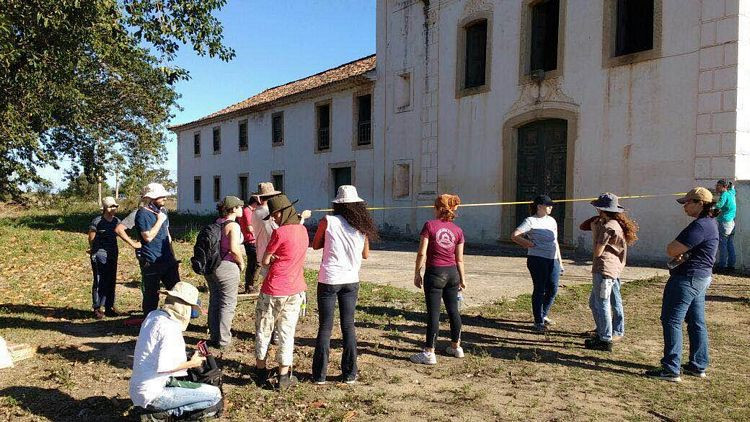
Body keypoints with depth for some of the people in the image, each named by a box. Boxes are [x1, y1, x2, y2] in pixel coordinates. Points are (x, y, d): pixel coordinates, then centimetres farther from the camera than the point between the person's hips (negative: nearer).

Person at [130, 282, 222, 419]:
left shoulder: (153, 315, 4)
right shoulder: (170, 327, -21)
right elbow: (163, 366, -28)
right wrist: (191, 363, -14)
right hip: (152, 395, -9)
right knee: (215, 395, -11)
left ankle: (162, 411, 9)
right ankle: (166, 413, -7)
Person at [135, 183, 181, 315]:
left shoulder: (162, 210, 12)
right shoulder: (142, 213, -12)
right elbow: (148, 237, -22)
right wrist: (159, 220, -16)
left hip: (168, 260, 7)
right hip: (151, 263, -7)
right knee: (151, 296, 4)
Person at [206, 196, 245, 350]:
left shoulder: (216, 223, 7)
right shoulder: (233, 225, -16)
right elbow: (234, 248, -26)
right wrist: (241, 263, -10)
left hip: (211, 266, 8)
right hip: (227, 267, -8)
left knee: (214, 302, 17)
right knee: (227, 304, 4)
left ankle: (214, 336, 28)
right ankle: (223, 340, 10)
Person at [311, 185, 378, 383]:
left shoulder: (328, 221, -8)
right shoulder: (361, 226, 1)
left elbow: (315, 245, 5)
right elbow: (366, 254, 11)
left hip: (329, 280, -3)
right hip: (351, 281, 3)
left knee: (325, 327, 6)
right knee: (348, 326, 13)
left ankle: (320, 374, 10)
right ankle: (349, 373, 16)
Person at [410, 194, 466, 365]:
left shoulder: (429, 225, -10)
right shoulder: (458, 230, 3)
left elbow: (422, 253, -12)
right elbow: (459, 259, 6)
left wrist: (417, 273, -3)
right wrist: (462, 278, 16)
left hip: (434, 273, -5)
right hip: (452, 273, 5)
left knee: (433, 313, -2)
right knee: (453, 310, 16)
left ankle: (429, 353, 1)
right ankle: (456, 347, 29)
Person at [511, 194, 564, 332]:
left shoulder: (552, 220, 15)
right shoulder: (531, 221, -6)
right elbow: (514, 236, -15)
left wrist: (560, 261, 19)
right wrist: (529, 244, -8)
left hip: (553, 260, 7)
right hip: (537, 260, -6)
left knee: (553, 289, 8)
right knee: (539, 290, 0)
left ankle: (544, 315, 30)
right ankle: (538, 321, 12)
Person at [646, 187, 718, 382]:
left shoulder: (700, 226, -21)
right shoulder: (711, 223, 13)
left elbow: (672, 250, -23)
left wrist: (677, 252, -2)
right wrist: (681, 253, -5)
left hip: (687, 278, -11)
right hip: (701, 278, 11)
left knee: (672, 320, -6)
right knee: (696, 322, 16)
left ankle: (671, 369, -3)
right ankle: (698, 366, 26)